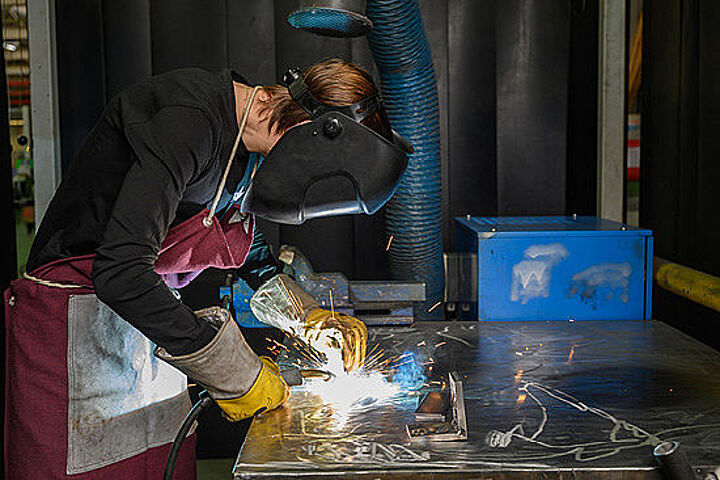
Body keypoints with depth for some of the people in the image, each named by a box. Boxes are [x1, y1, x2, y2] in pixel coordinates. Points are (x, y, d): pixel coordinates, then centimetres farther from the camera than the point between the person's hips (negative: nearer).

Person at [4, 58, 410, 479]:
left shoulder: (245, 152, 3)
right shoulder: (189, 122, -25)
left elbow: (253, 258, 21)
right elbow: (119, 274, -32)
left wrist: (310, 318, 5)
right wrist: (235, 376, -26)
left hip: (150, 319, 8)